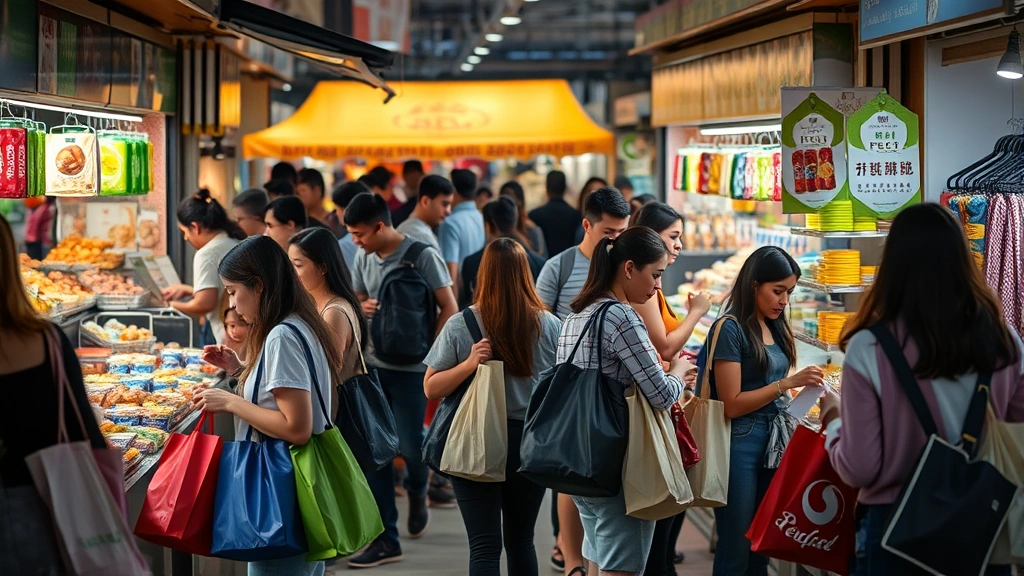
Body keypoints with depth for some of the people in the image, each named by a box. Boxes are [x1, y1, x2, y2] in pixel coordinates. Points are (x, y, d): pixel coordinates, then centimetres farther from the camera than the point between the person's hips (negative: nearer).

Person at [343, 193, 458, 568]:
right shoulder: (363, 259, 6)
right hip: (372, 364, 5)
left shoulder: (422, 256, -12)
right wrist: (362, 307, -6)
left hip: (410, 368, -5)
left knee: (408, 446, -3)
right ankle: (385, 540, 9)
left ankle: (417, 491, 34)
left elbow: (449, 308, -8)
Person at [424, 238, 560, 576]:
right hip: (530, 443, 2)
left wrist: (468, 365, -16)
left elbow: (430, 389, -6)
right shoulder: (549, 326, -4)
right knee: (521, 541, 16)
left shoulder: (459, 326, -8)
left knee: (484, 546, -2)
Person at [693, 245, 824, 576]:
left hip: (772, 441, 7)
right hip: (739, 445, -7)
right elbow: (733, 403, -15)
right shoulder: (730, 329, -11)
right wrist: (788, 383, -19)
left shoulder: (776, 328, 11)